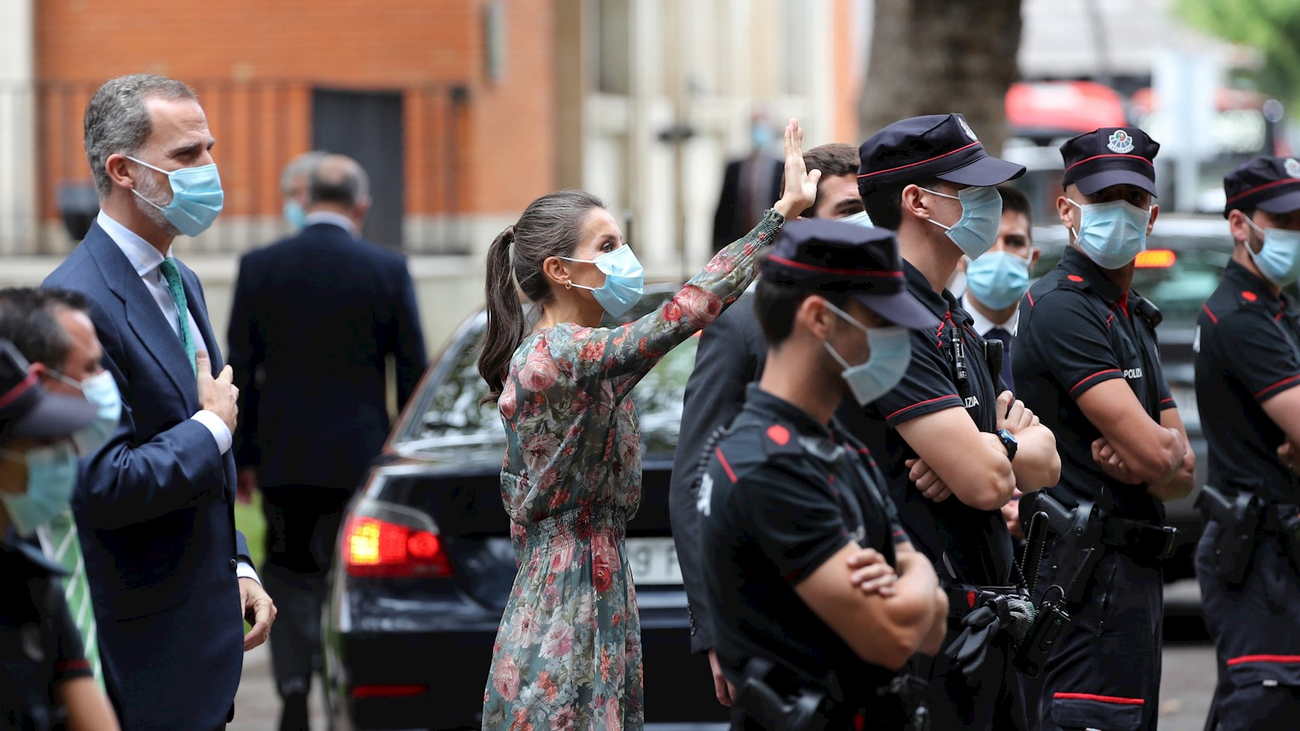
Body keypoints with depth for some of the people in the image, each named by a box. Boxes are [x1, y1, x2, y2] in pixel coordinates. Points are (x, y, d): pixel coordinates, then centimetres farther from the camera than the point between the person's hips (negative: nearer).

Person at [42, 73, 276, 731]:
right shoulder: (78, 304, -19)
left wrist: (235, 568, 14)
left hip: (202, 626, 9)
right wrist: (212, 427, -13)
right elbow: (100, 484, -26)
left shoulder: (179, 283, 14)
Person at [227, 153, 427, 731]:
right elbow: (412, 373, 0)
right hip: (359, 457, -1)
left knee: (289, 575, 12)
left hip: (283, 459, 1)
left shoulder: (259, 267, -2)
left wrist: (242, 455, 7)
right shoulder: (388, 270, -4)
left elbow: (240, 372, 0)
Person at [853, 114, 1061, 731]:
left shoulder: (951, 318, 17)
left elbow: (1047, 465, 13)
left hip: (980, 627, 10)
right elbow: (985, 483, -22)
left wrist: (986, 453, -11)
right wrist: (1019, 444, 2)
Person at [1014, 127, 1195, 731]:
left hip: (1134, 571, 10)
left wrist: (1140, 460, -8)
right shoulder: (1062, 306, -10)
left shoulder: (1132, 317, 21)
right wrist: (1166, 449, 5)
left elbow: (1180, 475, 14)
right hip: (1089, 581, -10)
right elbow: (1153, 455, -18)